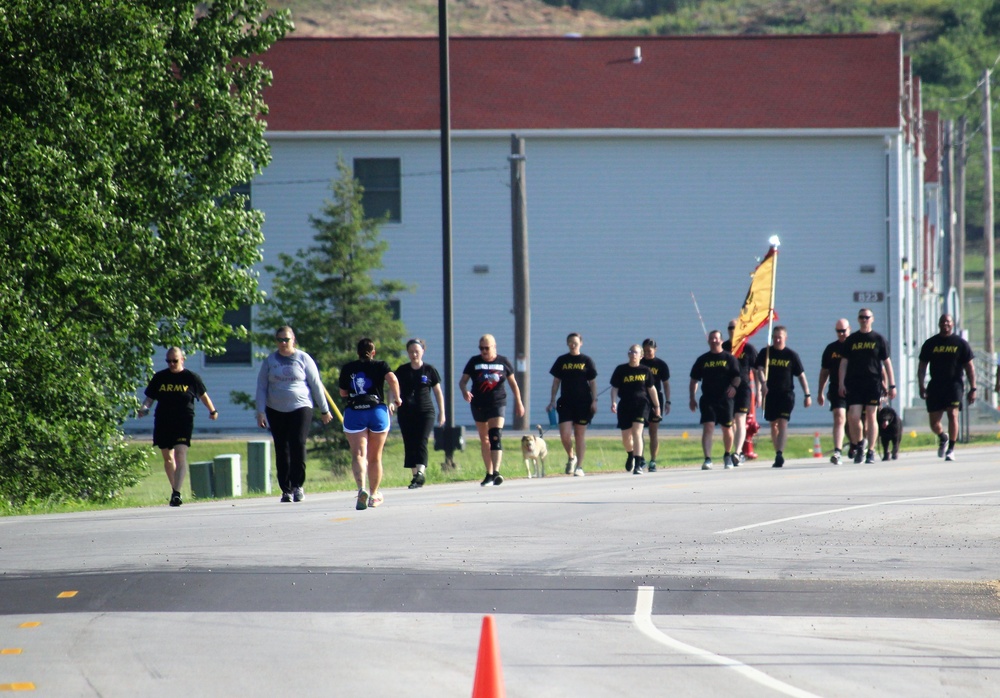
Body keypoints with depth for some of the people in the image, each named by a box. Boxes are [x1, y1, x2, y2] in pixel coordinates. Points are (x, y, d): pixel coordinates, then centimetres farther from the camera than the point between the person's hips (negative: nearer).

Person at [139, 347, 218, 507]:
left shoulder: (191, 378, 0)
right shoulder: (159, 377, 5)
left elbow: (203, 395, 15)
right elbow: (150, 397, 8)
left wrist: (212, 411, 27)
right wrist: (144, 408, -13)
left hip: (184, 422, -3)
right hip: (163, 422, 3)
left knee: (180, 455, -18)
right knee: (168, 457, 13)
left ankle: (176, 493, -26)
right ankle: (174, 490, 31)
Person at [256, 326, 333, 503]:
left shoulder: (303, 359, 3)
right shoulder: (270, 361, 8)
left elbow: (316, 385, 8)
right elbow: (261, 387, 8)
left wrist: (324, 410, 10)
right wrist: (260, 412, -2)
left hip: (300, 408, -2)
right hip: (276, 411, 2)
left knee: (298, 445, -14)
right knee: (281, 450, 2)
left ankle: (297, 486, -5)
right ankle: (286, 489, 7)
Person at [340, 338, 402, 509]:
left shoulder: (347, 368, 9)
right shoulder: (380, 366, 4)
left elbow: (343, 393, 14)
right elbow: (392, 379, -14)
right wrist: (396, 399, -1)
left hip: (353, 412, 0)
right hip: (377, 411, 0)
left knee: (358, 454, -9)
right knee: (375, 457, 14)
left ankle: (361, 488, -34)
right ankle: (374, 495, 23)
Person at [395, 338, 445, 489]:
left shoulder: (429, 370, 3)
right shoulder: (402, 370, 6)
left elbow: (438, 392, 9)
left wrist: (442, 412, 8)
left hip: (425, 412, -3)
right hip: (406, 413, 3)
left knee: (421, 443, -15)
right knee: (409, 444, 3)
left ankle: (420, 473, -26)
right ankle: (415, 475, 9)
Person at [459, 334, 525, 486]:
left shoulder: (503, 362, 4)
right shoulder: (474, 362, 5)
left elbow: (513, 383, 14)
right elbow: (462, 381, 2)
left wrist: (518, 402, 14)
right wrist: (464, 391, -20)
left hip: (498, 404, -2)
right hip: (478, 405, 2)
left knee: (496, 437, -17)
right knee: (484, 440, 8)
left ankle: (496, 472, -24)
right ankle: (489, 473, 17)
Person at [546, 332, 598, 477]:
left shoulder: (586, 361, 3)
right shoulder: (562, 361, 7)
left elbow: (593, 382, 5)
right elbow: (556, 381, 10)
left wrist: (594, 401, -3)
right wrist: (552, 401, 4)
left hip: (583, 402, -1)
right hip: (566, 402, 1)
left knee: (580, 435, 2)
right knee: (564, 434, -11)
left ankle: (579, 466, 8)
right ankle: (571, 457, 16)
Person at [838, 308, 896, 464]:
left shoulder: (878, 339, 6)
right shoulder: (851, 339, 10)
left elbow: (887, 362, 7)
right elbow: (844, 362, 10)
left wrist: (892, 385, 3)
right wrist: (841, 383, 0)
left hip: (873, 383, -1)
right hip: (854, 384, 1)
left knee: (871, 417, -2)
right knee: (853, 416, -9)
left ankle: (870, 451, 5)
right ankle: (859, 444, 14)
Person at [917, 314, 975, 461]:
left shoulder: (961, 343, 4)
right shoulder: (930, 344, 8)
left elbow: (969, 367, 5)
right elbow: (922, 366, 10)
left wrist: (972, 389, -1)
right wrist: (921, 386, -1)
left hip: (954, 384, -2)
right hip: (935, 386, 2)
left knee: (952, 414, -19)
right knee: (934, 423, 1)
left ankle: (951, 449, -10)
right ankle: (943, 438, 34)